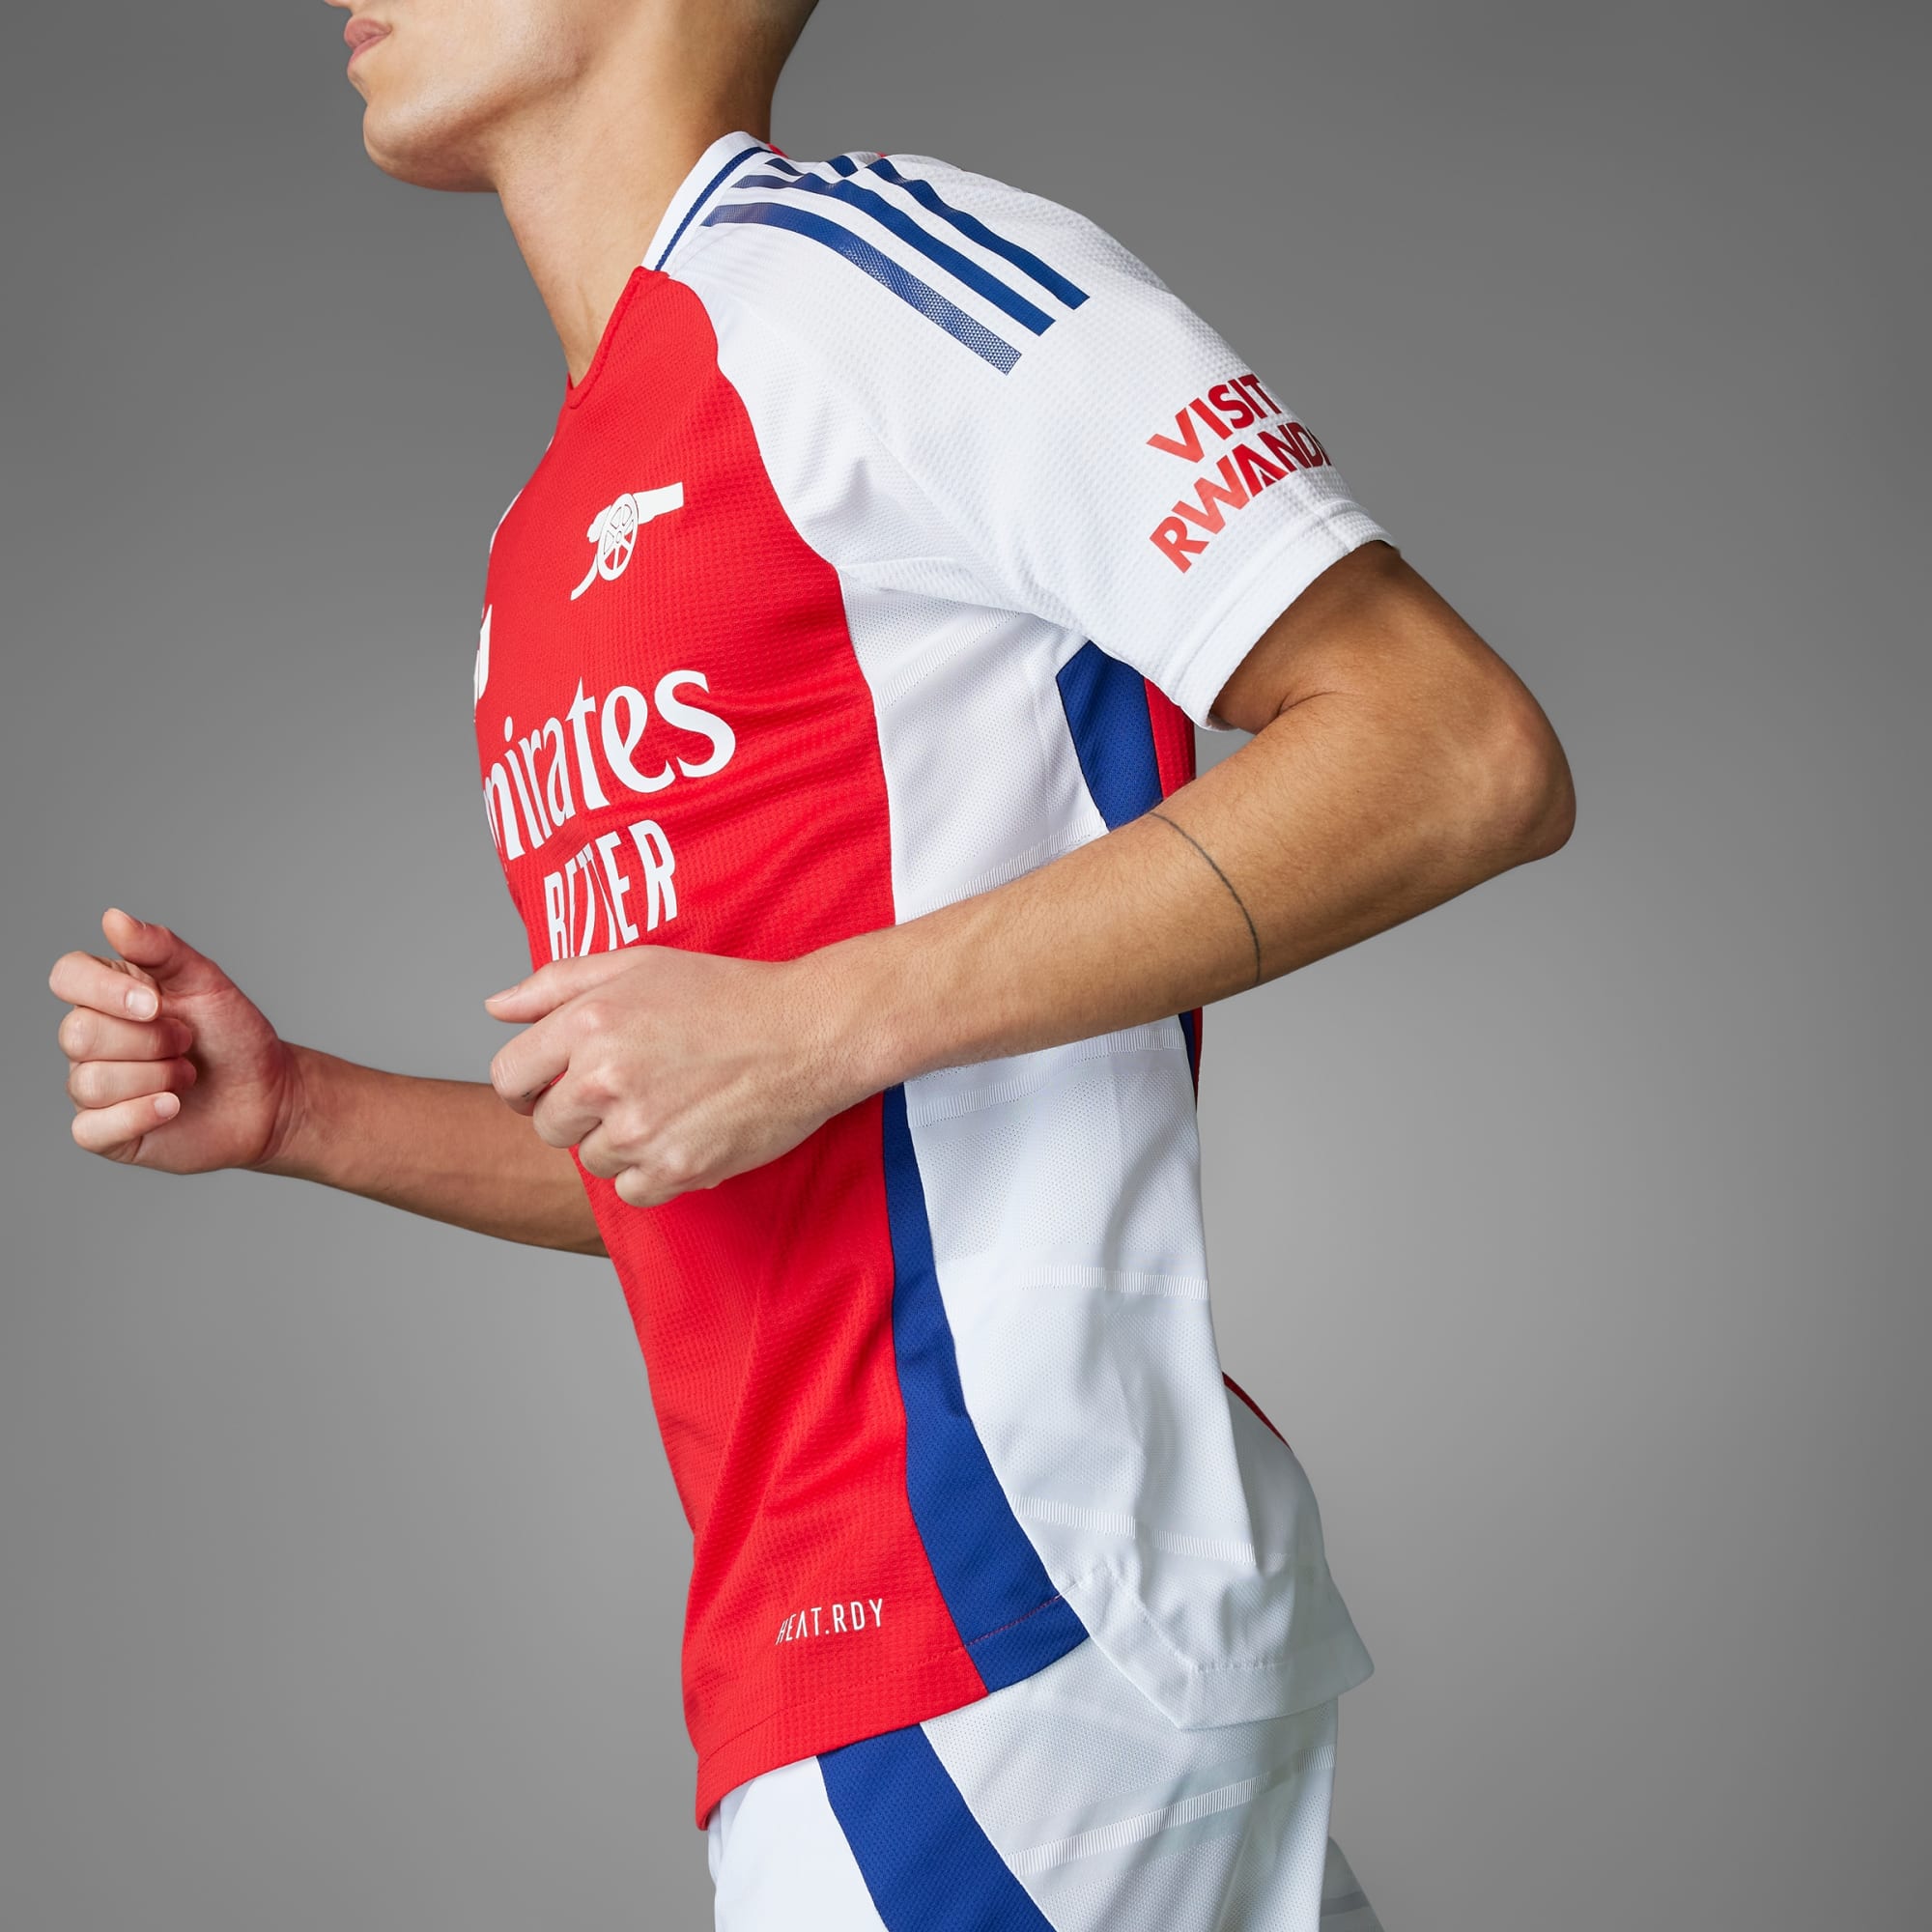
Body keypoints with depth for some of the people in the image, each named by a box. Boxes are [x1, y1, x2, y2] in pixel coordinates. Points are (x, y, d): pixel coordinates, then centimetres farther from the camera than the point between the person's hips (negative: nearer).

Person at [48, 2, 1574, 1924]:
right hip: (827, 1619, 8)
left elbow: (1463, 754, -16)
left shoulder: (846, 260, -8)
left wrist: (811, 1025, -20)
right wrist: (295, 1112, 8)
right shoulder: (546, 544, 19)